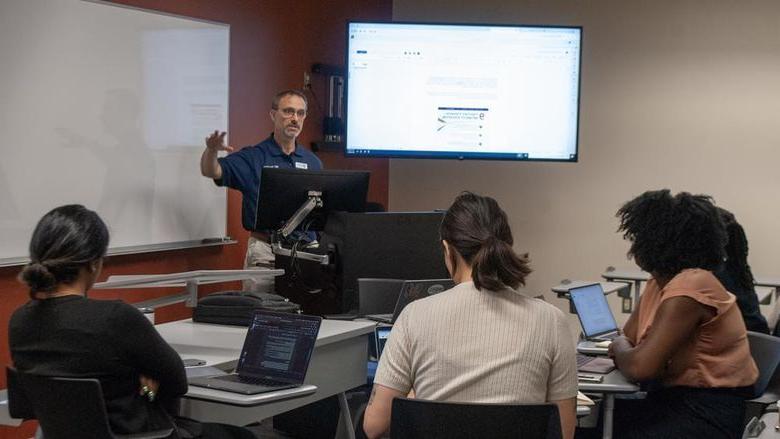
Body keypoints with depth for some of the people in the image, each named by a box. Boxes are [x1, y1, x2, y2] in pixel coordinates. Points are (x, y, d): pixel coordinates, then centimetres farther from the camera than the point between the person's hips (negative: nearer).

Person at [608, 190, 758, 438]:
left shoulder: (689, 287, -22)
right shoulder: (658, 284, 9)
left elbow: (640, 367, -27)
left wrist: (620, 349, -6)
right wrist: (624, 351, -12)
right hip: (670, 397, 9)